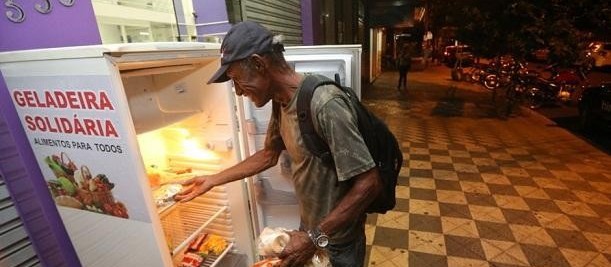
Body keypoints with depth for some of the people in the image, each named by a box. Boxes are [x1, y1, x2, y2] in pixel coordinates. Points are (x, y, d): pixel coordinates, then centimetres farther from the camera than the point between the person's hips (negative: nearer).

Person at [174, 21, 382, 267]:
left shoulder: (325, 105, -31)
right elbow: (269, 154, 9)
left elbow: (369, 183, -28)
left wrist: (316, 237, -24)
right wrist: (213, 180, 10)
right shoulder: (280, 102, -3)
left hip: (337, 240, -6)